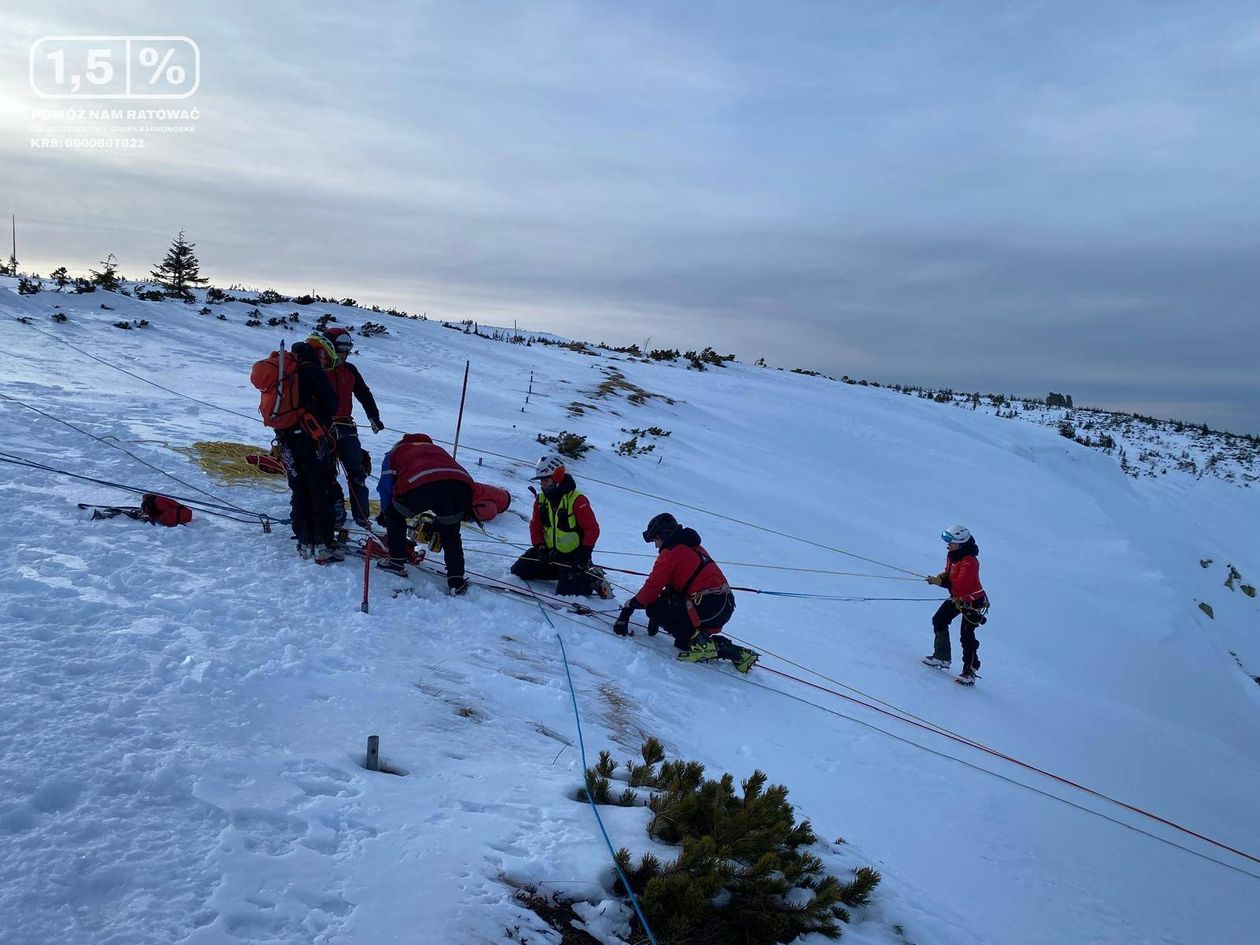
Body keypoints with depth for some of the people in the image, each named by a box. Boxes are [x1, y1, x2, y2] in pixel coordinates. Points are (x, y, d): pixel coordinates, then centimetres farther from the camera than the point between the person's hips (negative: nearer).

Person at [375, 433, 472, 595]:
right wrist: (435, 525, 50)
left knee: (394, 514, 28)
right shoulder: (437, 449, 45)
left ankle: (397, 561, 32)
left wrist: (384, 515, 46)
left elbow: (385, 488, 29)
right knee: (450, 534, 26)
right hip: (460, 483, 3)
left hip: (420, 485, -3)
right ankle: (456, 580, 18)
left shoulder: (395, 452, 36)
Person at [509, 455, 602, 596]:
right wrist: (540, 548, -9)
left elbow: (592, 529, -19)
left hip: (572, 555, -7)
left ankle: (591, 579, 11)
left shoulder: (577, 500, -20)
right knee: (518, 571, 1)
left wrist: (584, 554, -23)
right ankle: (560, 572, 10)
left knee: (564, 593, -17)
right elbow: (535, 526, 6)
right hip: (549, 551, 7)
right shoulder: (541, 499, 0)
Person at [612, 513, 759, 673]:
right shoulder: (695, 547, 23)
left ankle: (698, 642, -9)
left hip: (708, 607, -9)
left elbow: (653, 586, -7)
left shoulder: (670, 552, -5)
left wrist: (632, 603, 11)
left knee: (654, 609, -1)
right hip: (726, 606, 9)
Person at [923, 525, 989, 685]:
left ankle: (970, 671, -1)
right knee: (939, 620, 12)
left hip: (973, 601, -9)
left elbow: (960, 584, -36)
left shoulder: (970, 562, -30)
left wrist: (940, 581, -36)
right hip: (957, 598, 10)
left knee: (966, 635, -9)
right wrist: (940, 578, -13)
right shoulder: (952, 556, -2)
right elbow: (948, 575, 8)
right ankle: (942, 657, 25)